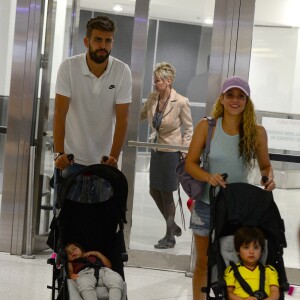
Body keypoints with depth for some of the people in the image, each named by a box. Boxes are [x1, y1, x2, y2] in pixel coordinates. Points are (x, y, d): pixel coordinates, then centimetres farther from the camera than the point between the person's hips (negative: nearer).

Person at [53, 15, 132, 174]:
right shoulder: (69, 67, -11)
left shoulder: (122, 71, -8)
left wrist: (114, 157, -19)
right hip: (72, 158, -1)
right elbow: (60, 113, -13)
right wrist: (59, 153, -22)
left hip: (104, 160, 1)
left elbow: (122, 119, -9)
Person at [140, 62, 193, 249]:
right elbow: (140, 115, 17)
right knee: (154, 191, 11)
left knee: (166, 193, 1)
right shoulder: (152, 98, -1)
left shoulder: (181, 102, -17)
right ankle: (173, 226, 32)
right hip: (156, 149, 7)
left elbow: (189, 129, -8)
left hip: (172, 152, -6)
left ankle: (170, 237, 16)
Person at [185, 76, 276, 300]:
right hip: (207, 205, 0)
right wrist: (208, 177, -24)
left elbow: (265, 166, 7)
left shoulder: (257, 132, -6)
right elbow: (190, 163, -5)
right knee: (203, 263, 14)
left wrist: (269, 179, -16)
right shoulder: (206, 126, -7)